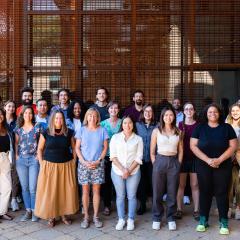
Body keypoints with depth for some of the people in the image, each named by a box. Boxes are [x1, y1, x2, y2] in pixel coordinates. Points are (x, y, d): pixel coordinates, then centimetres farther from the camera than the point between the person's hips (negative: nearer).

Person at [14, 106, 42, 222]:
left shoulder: (37, 128, 1)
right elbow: (16, 143, 10)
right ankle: (28, 211, 17)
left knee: (33, 188, -4)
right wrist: (16, 155, 1)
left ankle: (34, 211, 10)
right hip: (21, 160, 3)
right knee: (24, 187, 7)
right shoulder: (18, 128, 8)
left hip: (33, 160, -3)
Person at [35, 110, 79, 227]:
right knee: (49, 191, 3)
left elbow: (74, 148, 8)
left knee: (66, 190, 6)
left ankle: (64, 214, 20)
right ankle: (51, 216, 16)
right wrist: (42, 164, -2)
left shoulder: (69, 133, 1)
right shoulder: (45, 133, -2)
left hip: (66, 166, 1)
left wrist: (74, 162, 1)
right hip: (49, 166, -1)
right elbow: (40, 149, 4)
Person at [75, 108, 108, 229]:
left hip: (98, 164, 0)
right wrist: (84, 161, -9)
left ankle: (96, 216, 15)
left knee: (96, 190, 4)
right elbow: (77, 148, 2)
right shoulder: (81, 130, 2)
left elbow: (105, 148, 3)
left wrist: (98, 161, -8)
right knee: (85, 190, 4)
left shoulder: (102, 130, 2)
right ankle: (86, 217, 14)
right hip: (84, 164, 0)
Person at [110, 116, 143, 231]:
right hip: (117, 171, 0)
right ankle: (121, 219, 18)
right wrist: (123, 169, -13)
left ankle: (131, 220, 17)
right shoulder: (115, 137, 3)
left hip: (133, 172, 0)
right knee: (120, 196, 7)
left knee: (132, 196, 5)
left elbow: (139, 158, -2)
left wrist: (129, 170, -11)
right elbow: (113, 156, -3)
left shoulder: (138, 139, 3)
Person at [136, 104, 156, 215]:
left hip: (152, 159, -1)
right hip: (140, 158, 1)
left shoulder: (156, 126, 1)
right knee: (141, 181, 7)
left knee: (153, 181, 2)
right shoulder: (137, 125, 6)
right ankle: (142, 205, 21)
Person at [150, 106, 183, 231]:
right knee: (157, 192, 5)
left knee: (172, 192, 7)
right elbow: (152, 151, 2)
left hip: (174, 162, 1)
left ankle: (171, 218, 21)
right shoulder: (156, 131, 0)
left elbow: (180, 150, 10)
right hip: (160, 161, -1)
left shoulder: (178, 132, 6)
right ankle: (157, 218, 19)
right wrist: (155, 164, -3)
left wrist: (178, 164, 3)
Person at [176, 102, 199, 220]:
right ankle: (179, 209, 16)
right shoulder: (180, 125, 3)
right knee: (181, 185, 6)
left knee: (195, 185, 6)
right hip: (182, 157, 0)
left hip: (195, 158, 0)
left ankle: (196, 210, 15)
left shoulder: (198, 125, 3)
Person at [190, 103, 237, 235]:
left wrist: (219, 160, -13)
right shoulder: (199, 128, 3)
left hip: (223, 166, 0)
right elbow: (193, 146, -3)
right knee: (204, 192, 6)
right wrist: (208, 160, -13)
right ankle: (203, 220, 17)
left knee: (222, 193, 1)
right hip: (204, 165, 1)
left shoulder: (227, 127, 3)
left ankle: (224, 222, 12)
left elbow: (233, 146, -1)